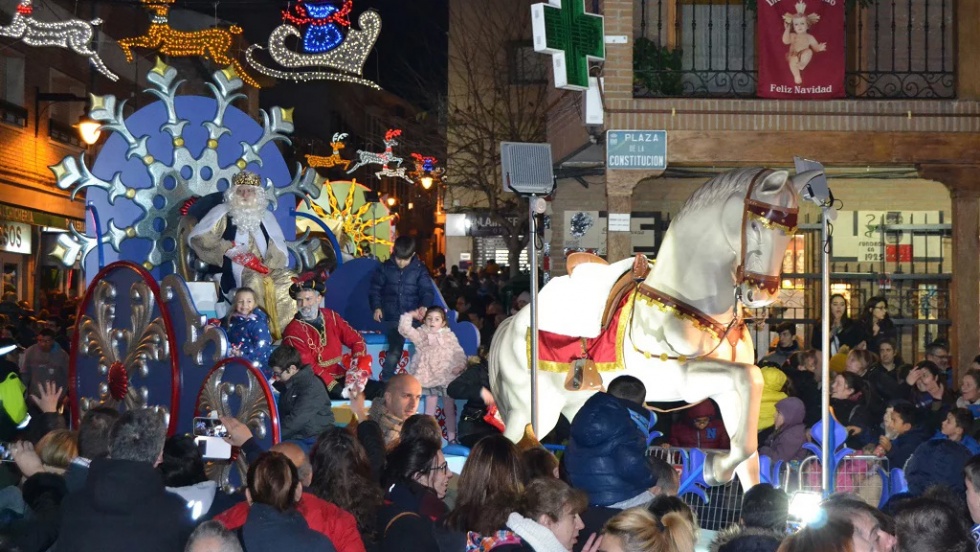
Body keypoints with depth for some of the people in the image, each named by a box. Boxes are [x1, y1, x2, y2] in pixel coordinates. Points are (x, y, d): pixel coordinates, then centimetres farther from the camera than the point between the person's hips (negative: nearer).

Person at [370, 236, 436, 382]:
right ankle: (385, 380, -2)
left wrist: (424, 305, -22)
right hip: (392, 316, -2)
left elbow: (427, 290, -3)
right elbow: (375, 289, 6)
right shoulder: (385, 268, 3)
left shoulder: (419, 269, 2)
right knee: (395, 349, -14)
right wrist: (376, 307, -8)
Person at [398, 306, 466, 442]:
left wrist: (460, 365, -16)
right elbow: (404, 329, -4)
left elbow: (458, 353, 0)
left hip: (447, 377, 0)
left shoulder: (449, 336, 5)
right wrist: (409, 315, -3)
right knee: (430, 409, 3)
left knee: (449, 409, 7)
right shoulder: (421, 334, 6)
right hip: (429, 378, 0)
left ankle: (451, 437, 14)